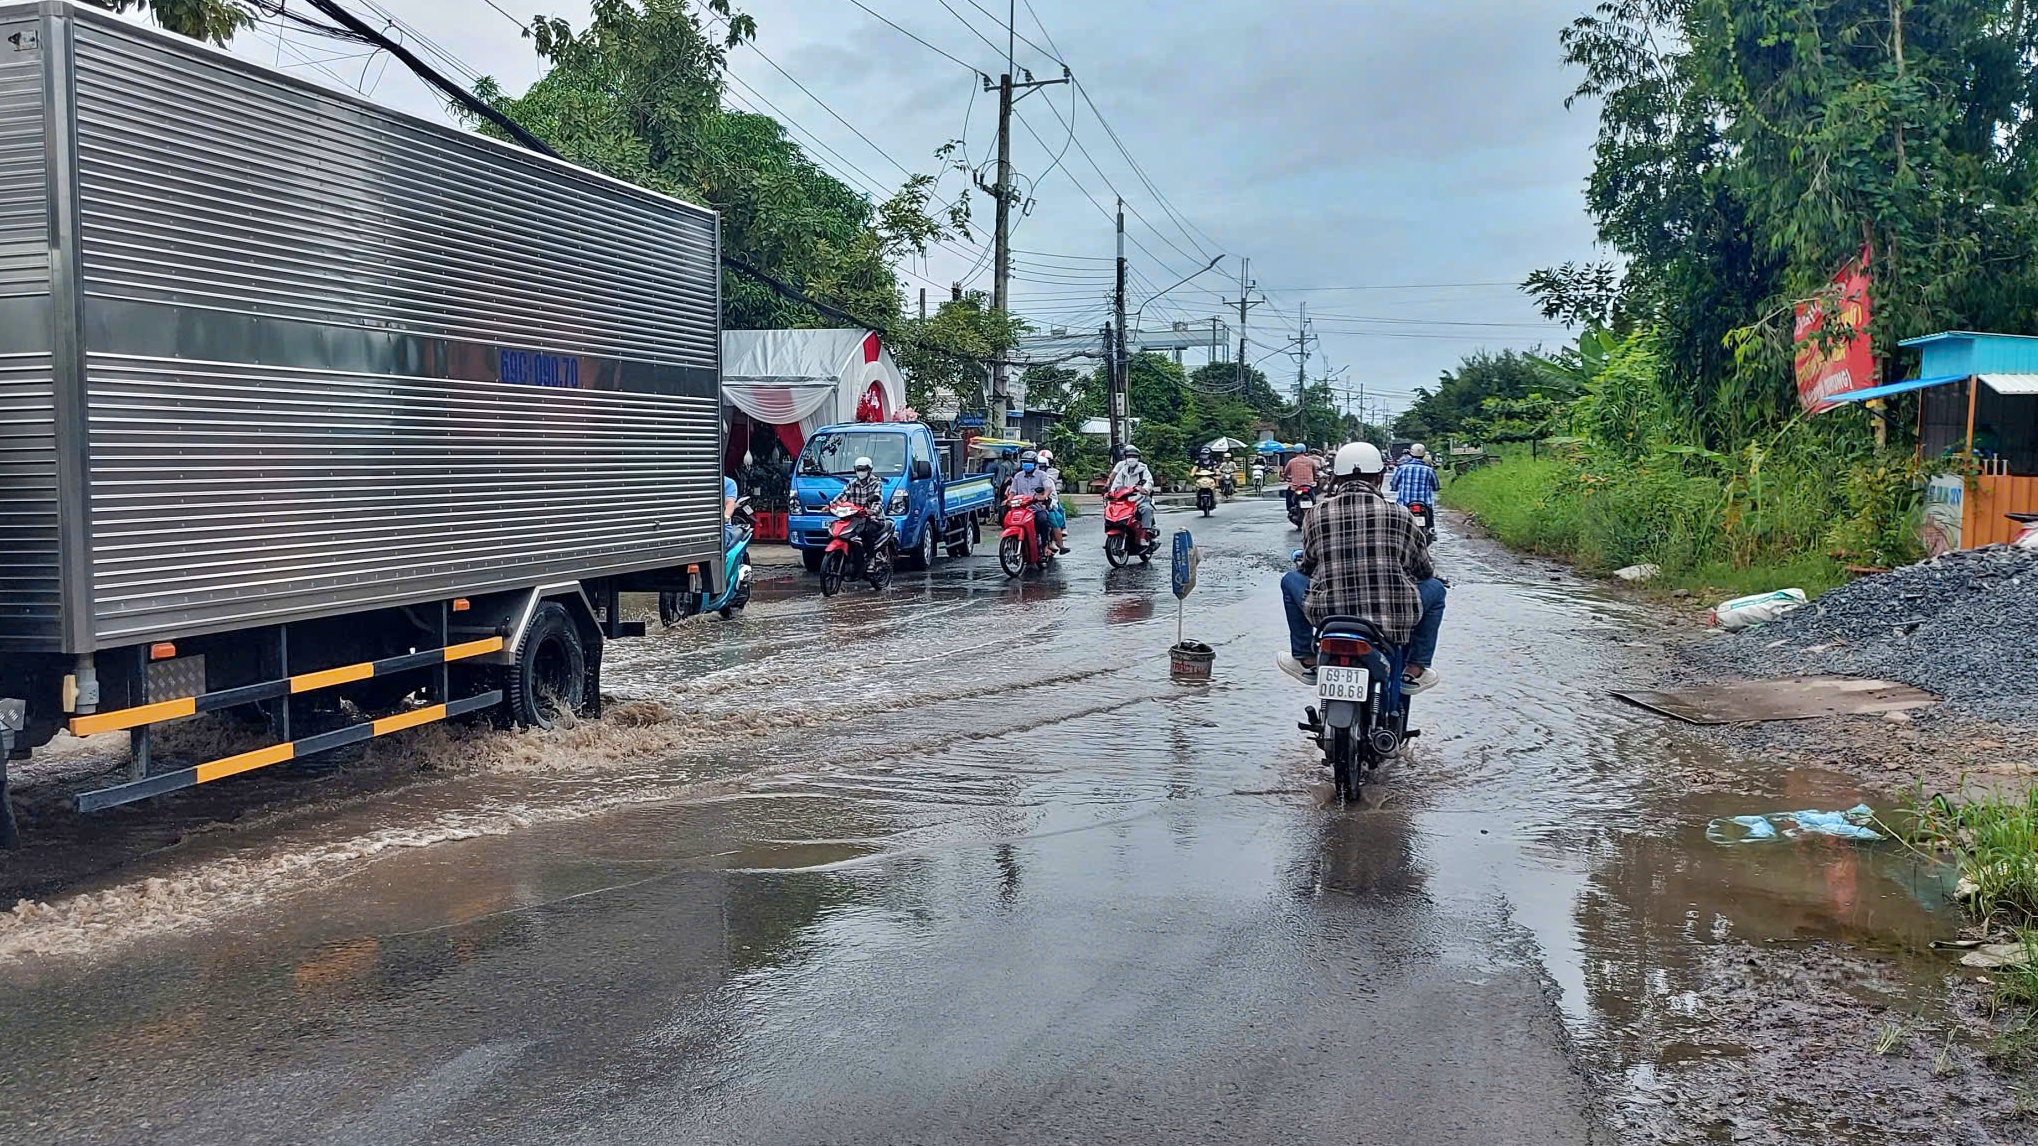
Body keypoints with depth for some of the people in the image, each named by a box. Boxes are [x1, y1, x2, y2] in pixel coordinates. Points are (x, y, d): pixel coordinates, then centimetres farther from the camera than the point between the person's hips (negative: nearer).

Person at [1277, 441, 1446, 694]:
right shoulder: (1398, 515, -2)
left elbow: (1308, 564, 14)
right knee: (1435, 588, 27)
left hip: (1328, 614, 1)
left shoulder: (1317, 513, 0)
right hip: (1394, 619, -1)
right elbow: (1424, 569, 12)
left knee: (1291, 580, 28)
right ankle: (1416, 670, 22)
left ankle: (1305, 660, 29)